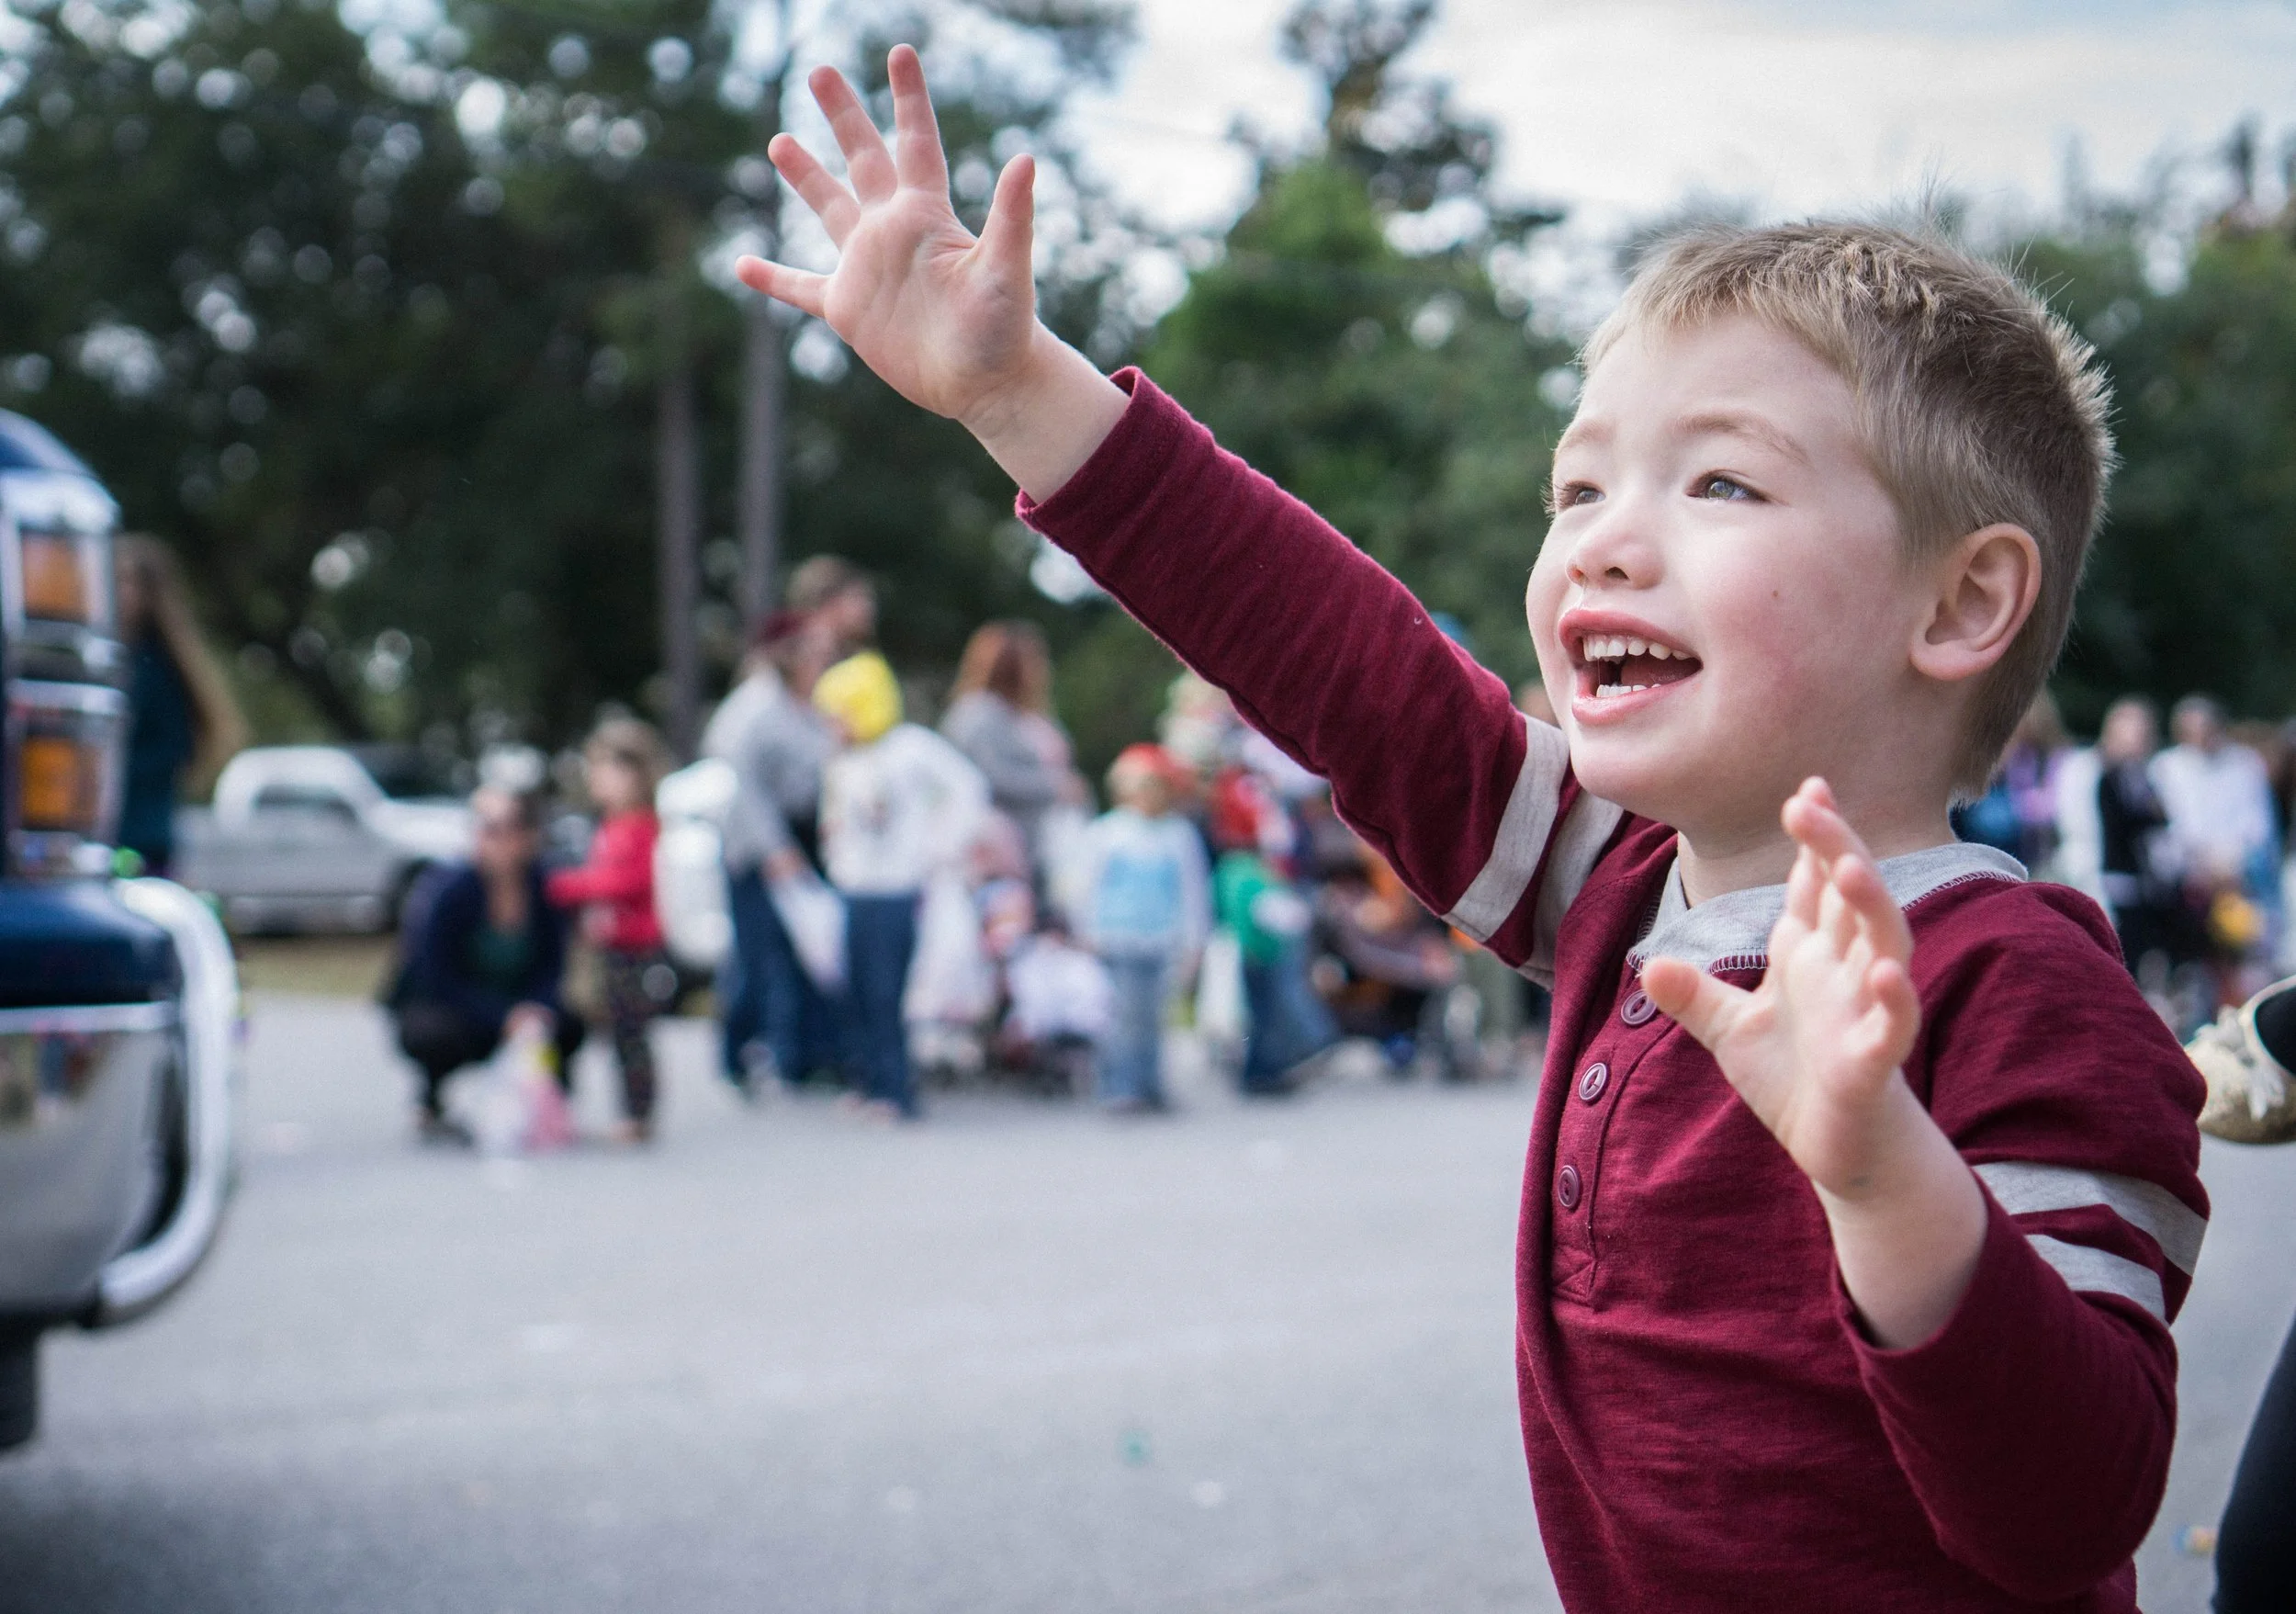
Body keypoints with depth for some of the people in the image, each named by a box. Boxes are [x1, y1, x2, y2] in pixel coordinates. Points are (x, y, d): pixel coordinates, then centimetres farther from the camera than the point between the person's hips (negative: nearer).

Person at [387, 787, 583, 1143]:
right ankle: (429, 1107, -5)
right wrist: (504, 1019, -33)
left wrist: (538, 1010, -27)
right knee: (444, 1034, -37)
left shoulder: (543, 889, -9)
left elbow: (550, 967, -4)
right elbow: (439, 978, -23)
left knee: (568, 1029, -20)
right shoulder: (448, 889, -22)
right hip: (429, 1008, -4)